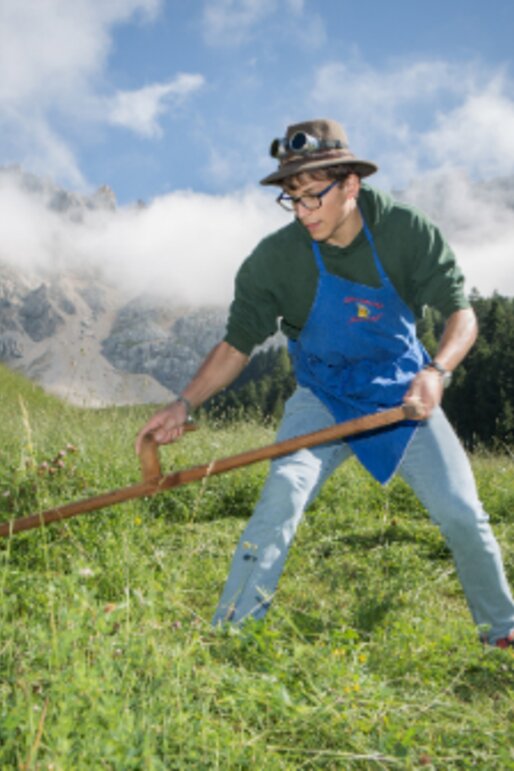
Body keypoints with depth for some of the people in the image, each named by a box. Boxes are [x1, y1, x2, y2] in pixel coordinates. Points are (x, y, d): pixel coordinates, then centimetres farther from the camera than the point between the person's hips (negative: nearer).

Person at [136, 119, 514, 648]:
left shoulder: (407, 232, -16)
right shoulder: (274, 258, -18)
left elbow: (461, 314, -14)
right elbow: (237, 343, -11)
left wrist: (436, 371, -34)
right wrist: (185, 404, -25)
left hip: (405, 396, 1)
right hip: (324, 398, -1)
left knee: (462, 513, -2)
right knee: (284, 490, -27)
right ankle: (228, 632, -18)